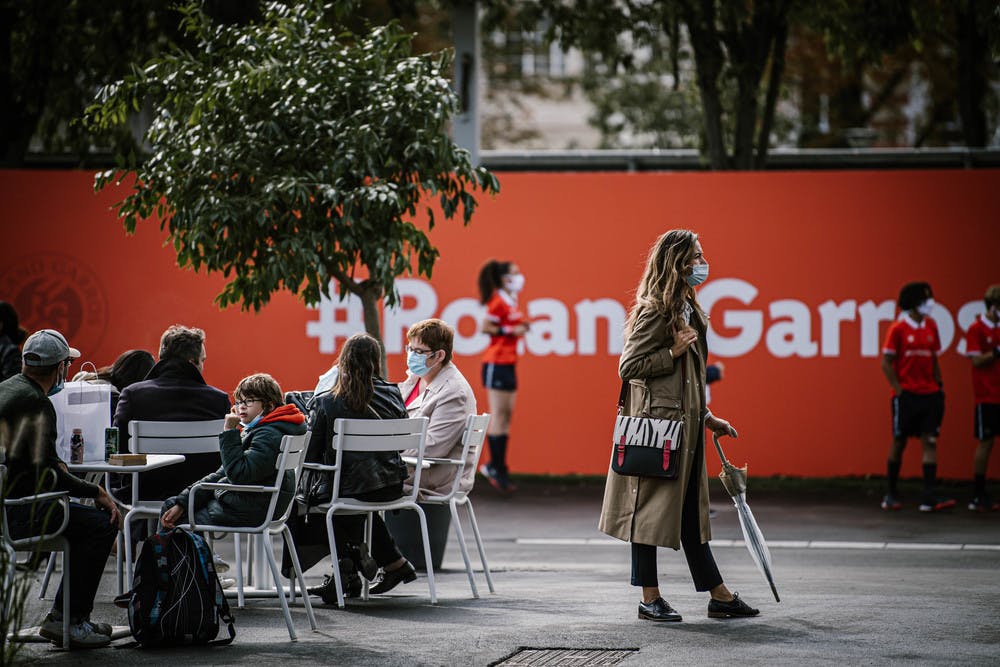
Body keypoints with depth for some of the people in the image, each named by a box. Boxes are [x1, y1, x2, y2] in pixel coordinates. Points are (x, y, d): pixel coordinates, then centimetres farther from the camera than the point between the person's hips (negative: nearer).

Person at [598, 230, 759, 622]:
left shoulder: (687, 310, 16)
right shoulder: (655, 312, -13)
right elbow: (628, 367, -15)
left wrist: (706, 417, 21)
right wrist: (674, 352, -16)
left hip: (685, 423, 9)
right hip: (657, 421, -9)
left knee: (692, 512, 11)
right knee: (652, 507, -2)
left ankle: (719, 597, 12)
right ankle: (650, 599, 4)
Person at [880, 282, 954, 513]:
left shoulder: (930, 325, 9)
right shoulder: (898, 329, -6)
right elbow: (886, 363, -5)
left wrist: (939, 385, 8)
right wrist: (899, 390, -11)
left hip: (929, 394, 4)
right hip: (906, 396, -4)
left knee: (930, 441, -4)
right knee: (899, 442, 4)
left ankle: (929, 497, -8)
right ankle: (891, 495, 17)